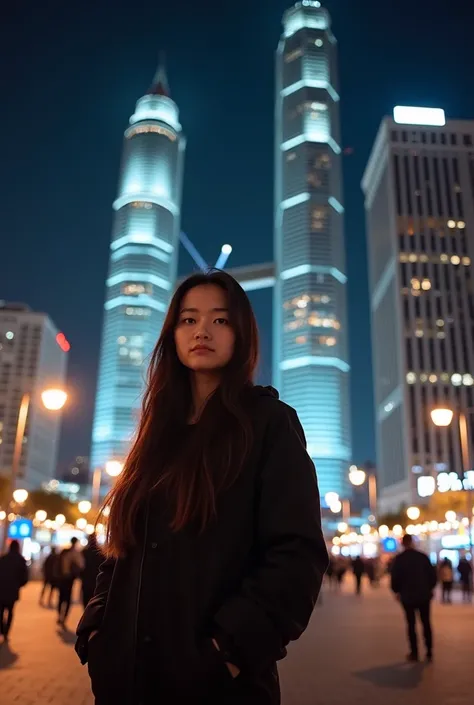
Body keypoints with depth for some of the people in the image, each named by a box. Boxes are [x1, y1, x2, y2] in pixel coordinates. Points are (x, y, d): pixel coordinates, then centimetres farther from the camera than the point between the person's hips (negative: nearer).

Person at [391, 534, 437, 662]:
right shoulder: (423, 556, -4)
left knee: (411, 625, 7)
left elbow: (394, 577, -8)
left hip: (408, 596, -1)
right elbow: (432, 574, -1)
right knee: (426, 624, 11)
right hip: (424, 595, 2)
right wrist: (429, 588, 14)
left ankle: (414, 653, 7)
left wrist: (397, 591, 9)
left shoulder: (399, 559, -8)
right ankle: (429, 653, 12)